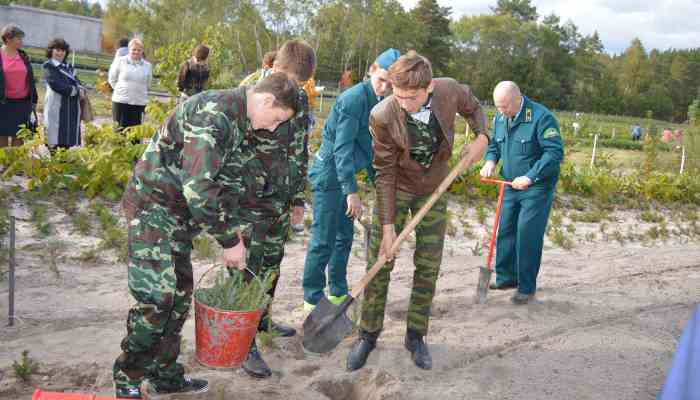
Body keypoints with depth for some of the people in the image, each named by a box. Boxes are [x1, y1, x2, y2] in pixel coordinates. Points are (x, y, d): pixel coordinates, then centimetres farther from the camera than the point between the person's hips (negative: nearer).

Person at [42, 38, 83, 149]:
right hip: (56, 106, -6)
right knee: (56, 141, -8)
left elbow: (77, 83, 13)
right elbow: (55, 84, -12)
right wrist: (72, 90, -9)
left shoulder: (68, 67, 22)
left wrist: (80, 89, -8)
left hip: (72, 106, 6)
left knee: (69, 141, 4)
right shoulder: (48, 66, 2)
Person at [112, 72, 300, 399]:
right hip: (153, 202, -9)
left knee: (180, 293, 11)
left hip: (180, 210, 9)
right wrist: (229, 241, -24)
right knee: (156, 296, -10)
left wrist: (239, 231, 7)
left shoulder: (243, 124, 5)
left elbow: (231, 180, 14)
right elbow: (198, 186, -32)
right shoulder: (214, 114, -26)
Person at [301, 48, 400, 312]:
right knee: (324, 240, -3)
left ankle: (338, 292, 29)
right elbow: (342, 148, -25)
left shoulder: (380, 102, 7)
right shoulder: (354, 99, -20)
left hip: (344, 174, 9)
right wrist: (352, 191, -28)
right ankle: (312, 299, 9)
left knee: (344, 237, 16)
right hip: (329, 174, -9)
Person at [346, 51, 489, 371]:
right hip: (395, 189, -2)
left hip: (433, 190, 2)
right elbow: (385, 173, -19)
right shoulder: (382, 116, -26)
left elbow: (473, 108, 5)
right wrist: (387, 226, -19)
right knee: (380, 263, -1)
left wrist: (481, 137, -14)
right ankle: (368, 335, 18)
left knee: (428, 266, 5)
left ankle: (416, 336, 23)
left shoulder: (450, 91, -20)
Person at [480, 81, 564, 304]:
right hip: (511, 185, 7)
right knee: (505, 232, 10)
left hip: (537, 187, -7)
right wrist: (490, 161, -5)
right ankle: (506, 278, 25)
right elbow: (494, 145, 18)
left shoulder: (541, 117, -18)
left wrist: (530, 177, -27)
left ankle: (527, 287, 7)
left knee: (528, 236, -5)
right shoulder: (499, 118, 4)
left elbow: (555, 152, -21)